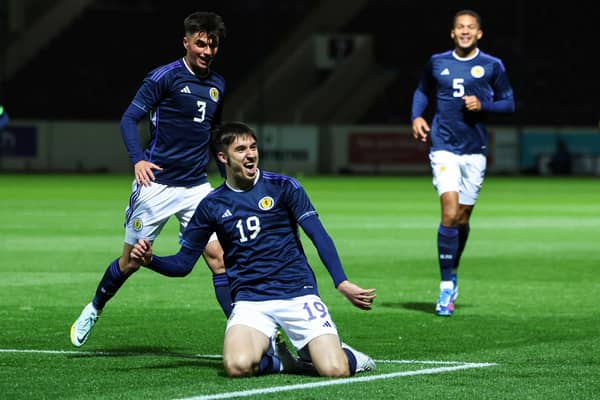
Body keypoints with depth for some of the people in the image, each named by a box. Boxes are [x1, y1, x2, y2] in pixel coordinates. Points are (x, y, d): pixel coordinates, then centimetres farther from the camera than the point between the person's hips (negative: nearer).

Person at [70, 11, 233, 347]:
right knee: (132, 260, 6)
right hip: (157, 184, -4)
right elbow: (129, 119, -11)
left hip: (196, 187, 4)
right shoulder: (165, 77, -9)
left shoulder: (217, 85, 10)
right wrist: (138, 160, -25)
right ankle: (93, 310, 31)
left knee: (217, 254, -10)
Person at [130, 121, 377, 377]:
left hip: (298, 294, -1)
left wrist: (341, 283, -17)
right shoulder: (211, 205, 9)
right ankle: (278, 360, 5)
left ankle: (342, 353, 17)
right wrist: (150, 260, -9)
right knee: (237, 366, -30)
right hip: (250, 300, 1)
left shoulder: (283, 187, 3)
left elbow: (319, 236, -4)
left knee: (335, 370, -21)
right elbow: (183, 263, 13)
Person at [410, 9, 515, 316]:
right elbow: (422, 92, 22)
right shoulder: (437, 63, 6)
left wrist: (483, 105, -12)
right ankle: (447, 287, -13)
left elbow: (508, 103, 7)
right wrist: (416, 117, 3)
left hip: (475, 149, 1)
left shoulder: (492, 66, 3)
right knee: (450, 212, -16)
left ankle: (452, 274, 32)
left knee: (462, 218, 7)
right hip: (444, 147, -1)